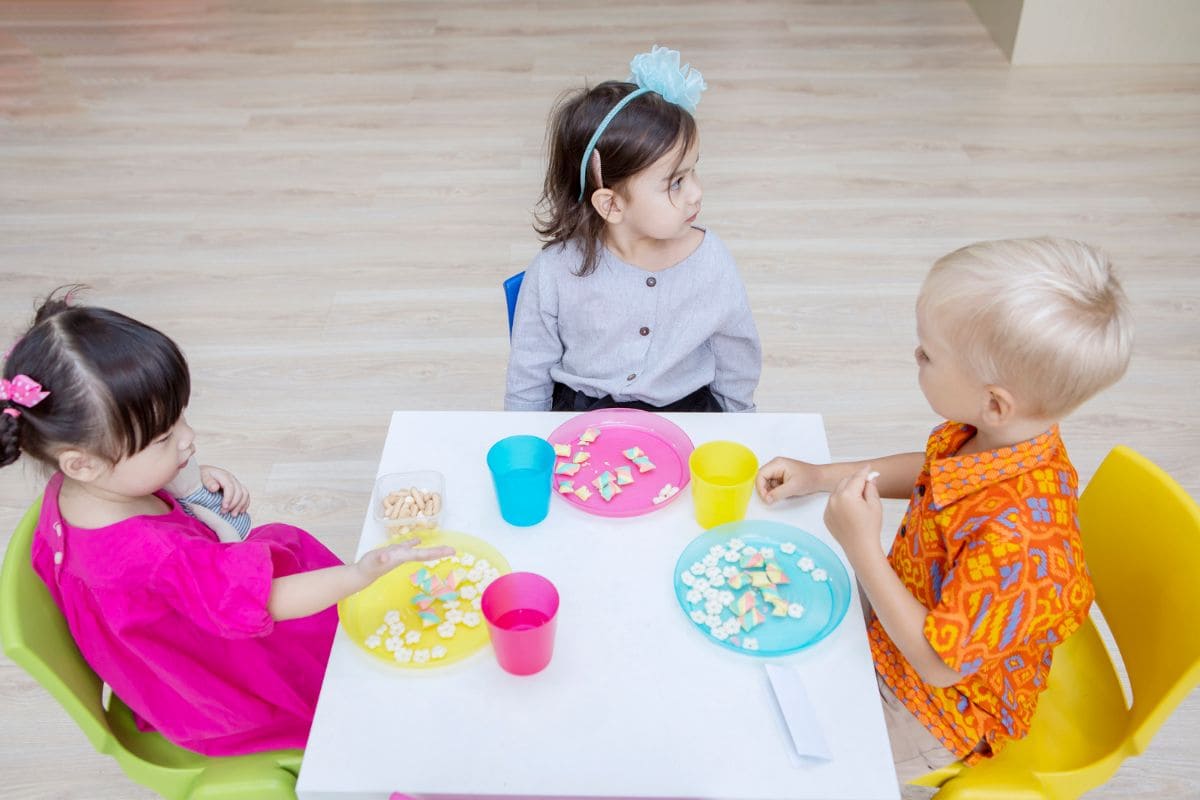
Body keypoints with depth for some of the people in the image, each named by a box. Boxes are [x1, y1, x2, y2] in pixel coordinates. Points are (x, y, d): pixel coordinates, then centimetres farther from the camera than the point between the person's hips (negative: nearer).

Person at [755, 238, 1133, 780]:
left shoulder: (1018, 539, -44)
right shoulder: (997, 436, -17)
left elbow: (940, 663, -32)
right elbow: (928, 471, 7)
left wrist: (861, 546, -33)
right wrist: (818, 477, 3)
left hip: (941, 709, -8)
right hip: (913, 605, 8)